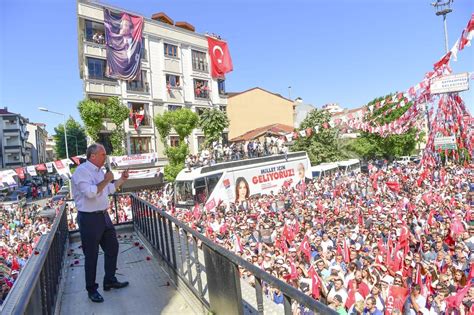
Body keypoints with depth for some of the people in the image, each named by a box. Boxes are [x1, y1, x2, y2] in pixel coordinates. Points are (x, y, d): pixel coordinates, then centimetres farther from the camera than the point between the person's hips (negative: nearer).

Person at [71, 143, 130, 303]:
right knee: (91, 255, 4)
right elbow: (90, 192, -29)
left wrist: (122, 179, 14)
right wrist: (105, 180, -19)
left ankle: (110, 281, 33)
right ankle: (91, 289, 22)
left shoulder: (99, 171, 11)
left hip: (103, 216, 9)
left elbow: (110, 189, 23)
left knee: (112, 247, 17)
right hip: (89, 219, -9)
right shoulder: (82, 171, -16)